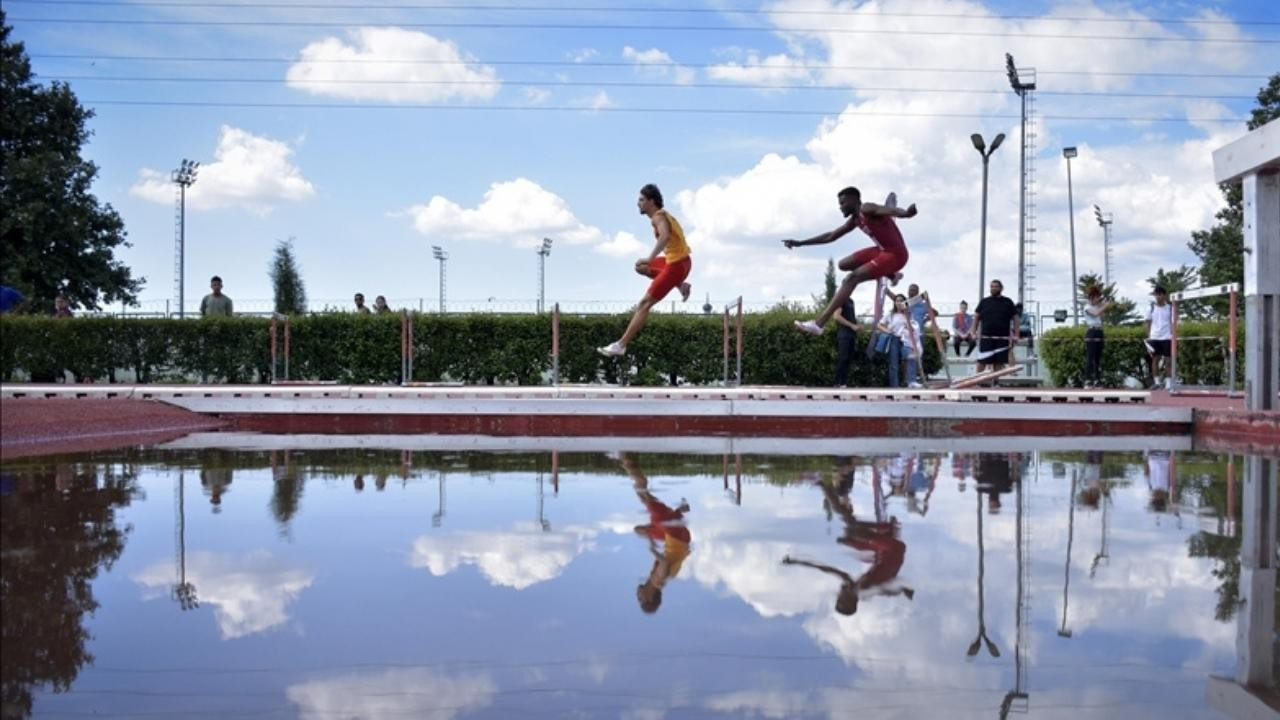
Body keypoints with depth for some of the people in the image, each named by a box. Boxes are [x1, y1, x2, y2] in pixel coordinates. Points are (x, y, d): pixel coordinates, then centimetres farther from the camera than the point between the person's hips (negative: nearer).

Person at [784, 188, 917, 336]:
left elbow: (888, 210, -35)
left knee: (851, 279, -20)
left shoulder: (867, 209, -14)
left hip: (895, 254, -9)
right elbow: (831, 236, 23)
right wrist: (800, 243, 23)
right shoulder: (855, 220, 13)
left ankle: (818, 324, -25)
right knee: (844, 264, 19)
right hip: (882, 250, 9)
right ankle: (891, 275, 19)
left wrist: (905, 213, -58)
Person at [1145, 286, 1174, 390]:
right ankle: (1156, 382, 5)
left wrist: (1173, 337, -6)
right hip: (1154, 337, 1)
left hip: (1167, 338, -1)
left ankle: (1168, 384, -1)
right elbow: (1148, 324, 10)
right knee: (1155, 359, 1)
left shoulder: (1170, 308, 4)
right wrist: (1148, 337, 3)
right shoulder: (1151, 308, 7)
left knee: (1167, 360, -2)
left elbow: (1172, 323, 3)